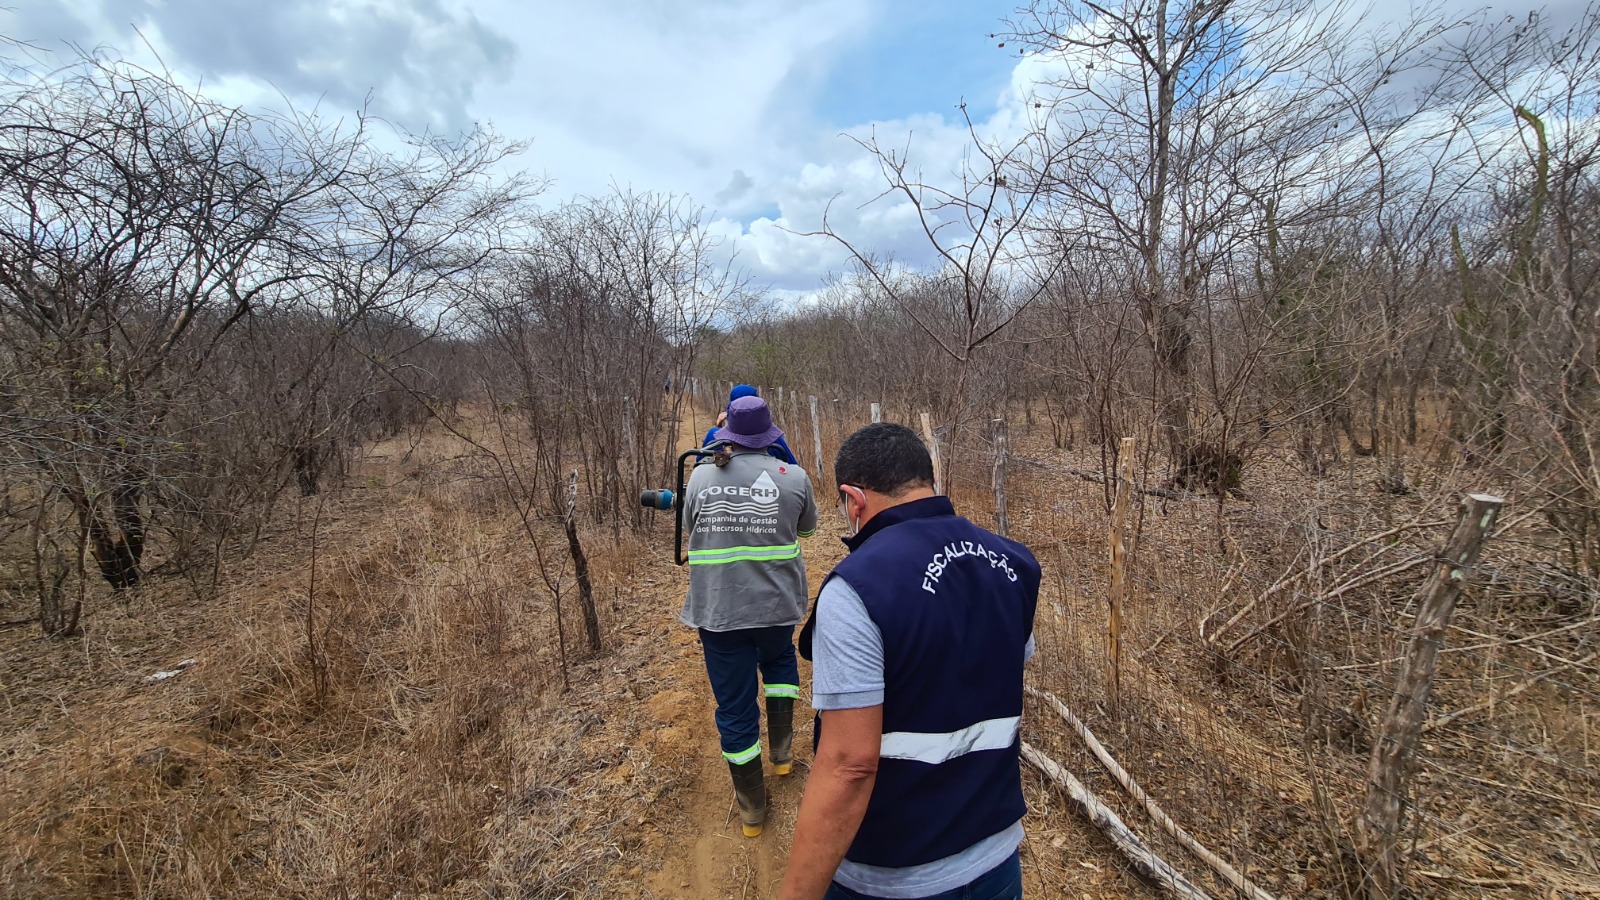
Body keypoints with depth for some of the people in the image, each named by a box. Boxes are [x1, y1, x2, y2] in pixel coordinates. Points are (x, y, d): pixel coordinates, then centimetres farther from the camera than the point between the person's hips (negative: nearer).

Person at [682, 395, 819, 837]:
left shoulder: (701, 477, -4)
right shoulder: (793, 477, -7)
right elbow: (807, 526, 9)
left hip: (717, 609, 0)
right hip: (777, 602, 1)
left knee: (734, 704, 13)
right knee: (779, 662, 33)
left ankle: (751, 805, 28)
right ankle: (782, 750, 38)